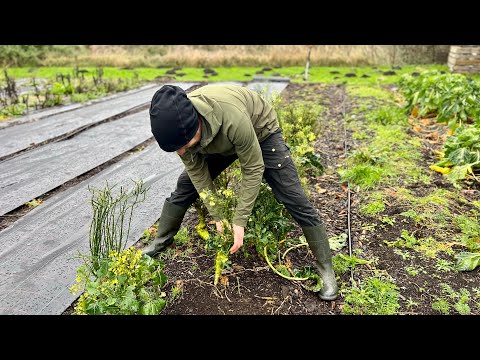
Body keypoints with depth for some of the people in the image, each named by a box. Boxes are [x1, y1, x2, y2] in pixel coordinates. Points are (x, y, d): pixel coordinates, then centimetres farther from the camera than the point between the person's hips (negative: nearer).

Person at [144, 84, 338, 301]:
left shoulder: (233, 118, -44)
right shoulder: (179, 125, -28)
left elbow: (253, 169, -31)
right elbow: (197, 172, -16)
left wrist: (239, 222, -28)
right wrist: (218, 217, -17)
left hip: (261, 131, -4)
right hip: (221, 141, 5)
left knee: (293, 199, -10)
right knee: (185, 185, 0)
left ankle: (325, 267, 5)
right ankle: (161, 242, 23)